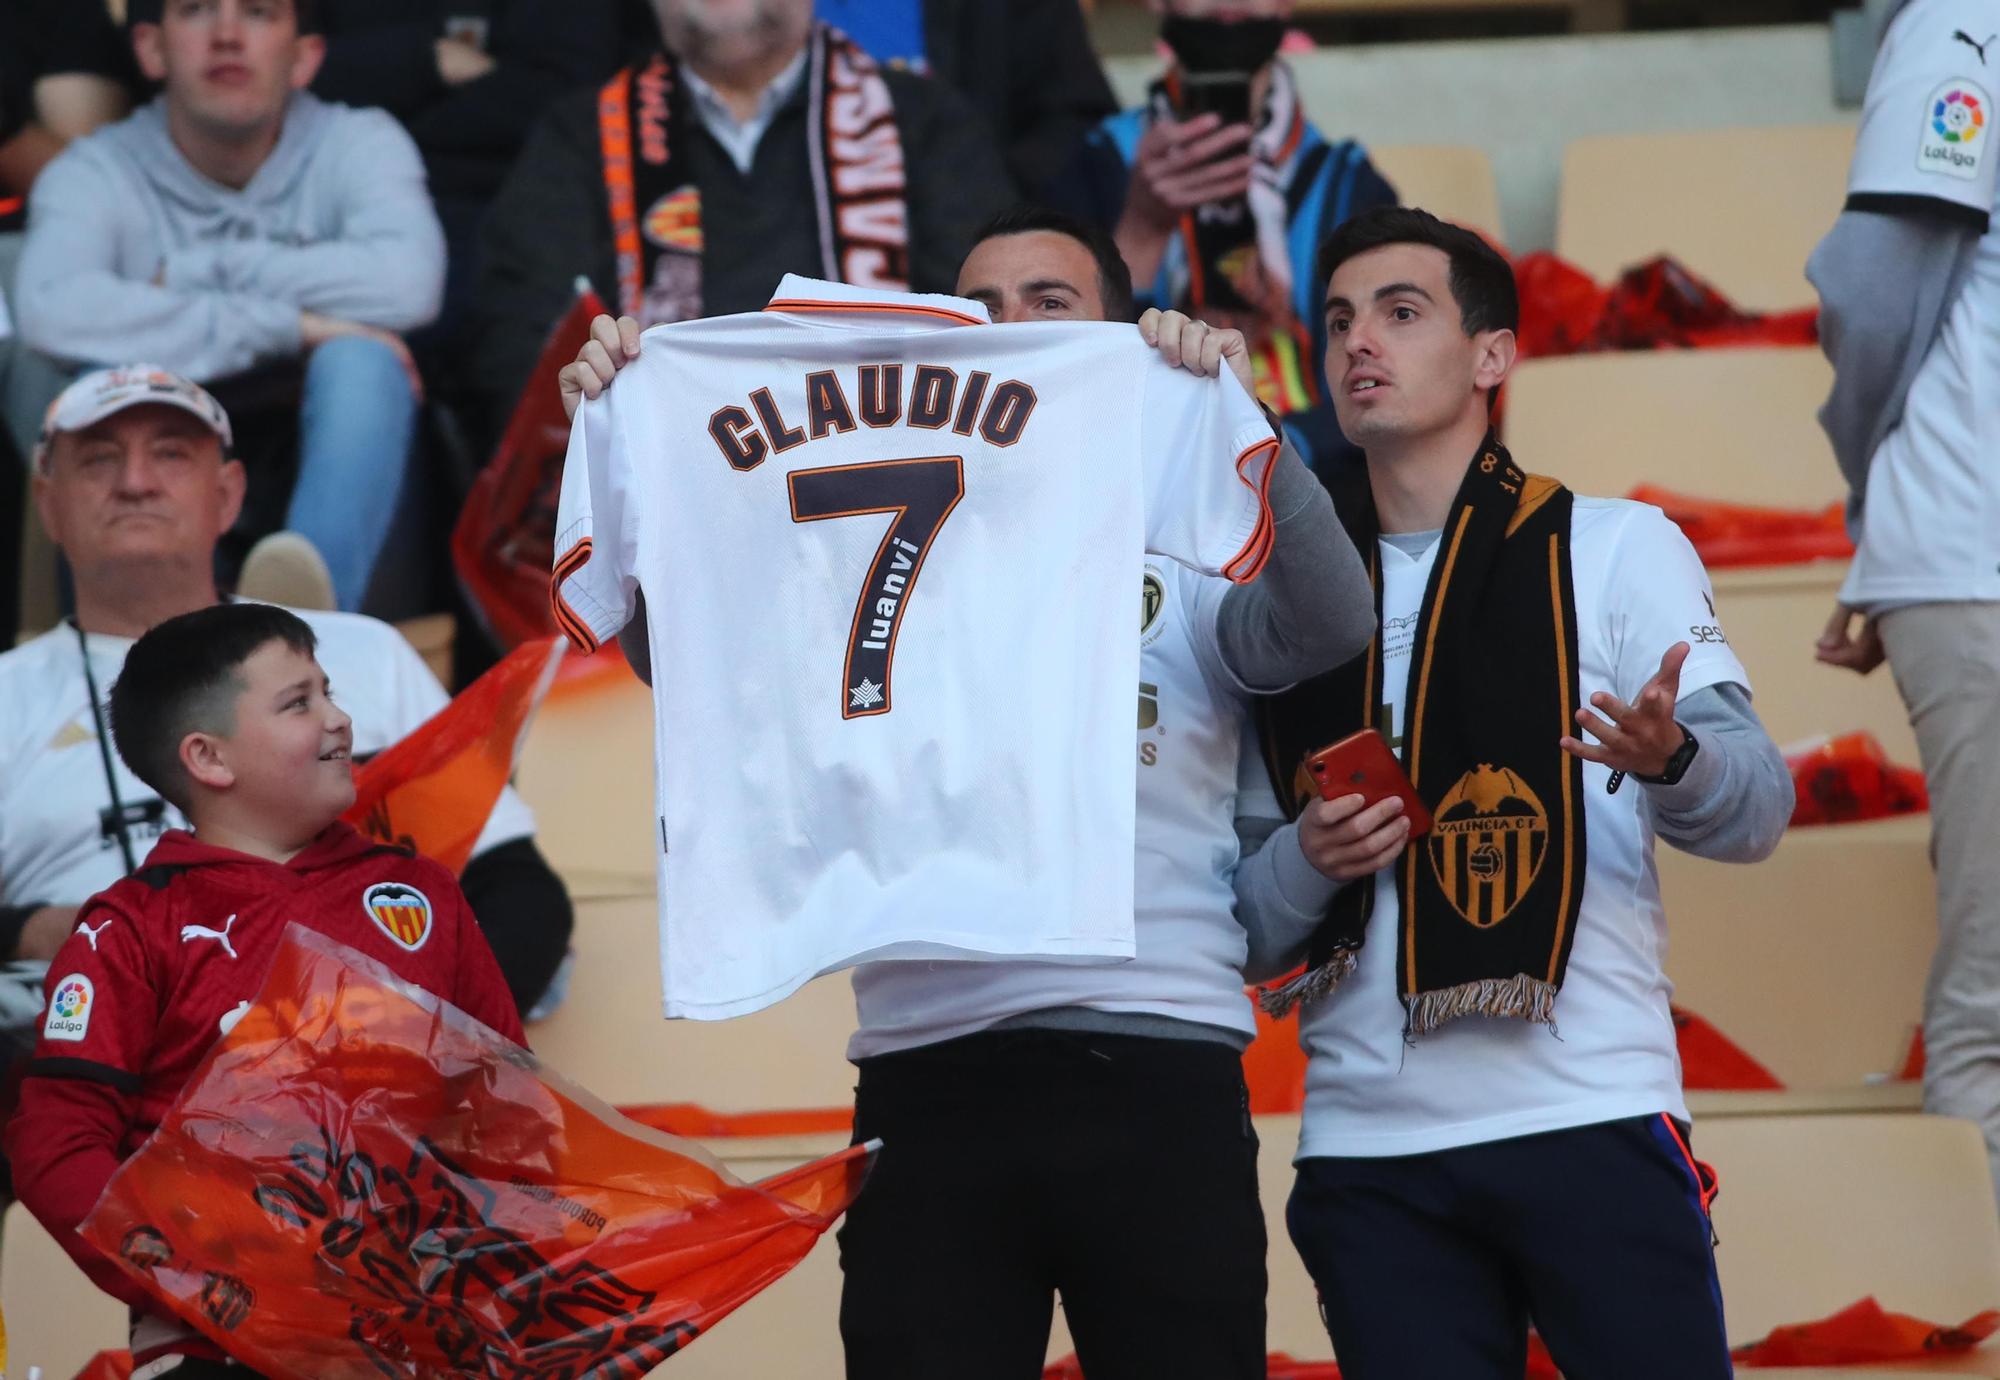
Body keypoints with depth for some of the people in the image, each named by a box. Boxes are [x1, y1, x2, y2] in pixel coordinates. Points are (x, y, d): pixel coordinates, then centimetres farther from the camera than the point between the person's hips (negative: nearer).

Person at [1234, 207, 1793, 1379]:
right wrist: (1308, 861, -8)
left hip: (1594, 1117, -3)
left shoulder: (1616, 549, 6)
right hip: (1367, 1147, 3)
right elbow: (1246, 926, 14)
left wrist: (1671, 760, -28)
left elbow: (1755, 807, -5)